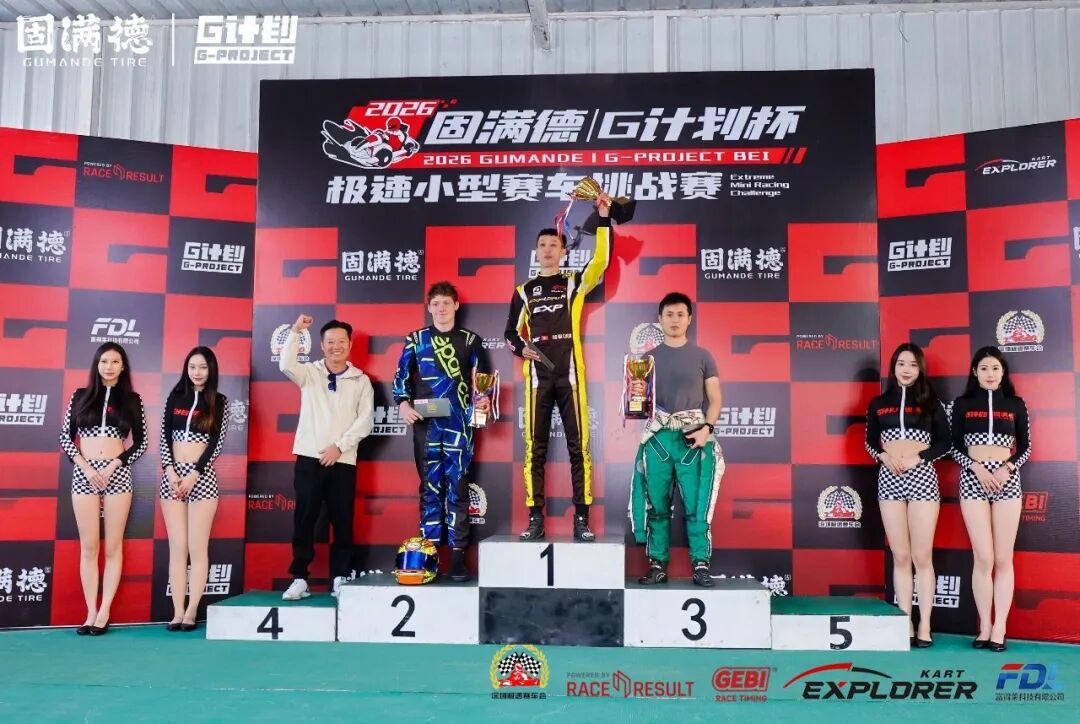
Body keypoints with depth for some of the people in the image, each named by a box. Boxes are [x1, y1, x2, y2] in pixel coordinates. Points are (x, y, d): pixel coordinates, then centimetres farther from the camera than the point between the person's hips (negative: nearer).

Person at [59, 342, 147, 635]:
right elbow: (65, 436, 5)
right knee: (89, 546, 2)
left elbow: (141, 443, 4)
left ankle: (104, 612, 5)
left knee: (113, 546, 0)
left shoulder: (132, 399, 5)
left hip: (117, 474, -1)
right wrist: (86, 468, -7)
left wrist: (113, 466, -9)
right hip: (84, 474, 1)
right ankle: (91, 612, 5)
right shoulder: (80, 396, 7)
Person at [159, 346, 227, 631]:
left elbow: (216, 443, -3)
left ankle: (191, 611, 1)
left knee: (197, 548, -2)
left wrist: (194, 475, -10)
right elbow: (164, 437, 6)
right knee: (177, 548, 2)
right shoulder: (175, 398, 10)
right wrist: (171, 471, -7)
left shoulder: (219, 402, 4)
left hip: (202, 477, -2)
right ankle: (177, 611, 3)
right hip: (172, 475, 2)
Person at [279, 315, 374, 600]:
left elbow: (365, 421, 1)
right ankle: (299, 579, 7)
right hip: (309, 458, 0)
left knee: (342, 521, 2)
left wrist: (339, 446, -8)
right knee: (304, 520, 1)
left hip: (343, 461, 0)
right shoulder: (309, 373, 8)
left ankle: (340, 579, 10)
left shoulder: (361, 381, 8)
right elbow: (287, 365, -13)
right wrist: (295, 332, -23)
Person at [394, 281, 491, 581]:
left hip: (459, 424, -1)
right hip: (426, 423, 1)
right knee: (430, 487, 3)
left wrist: (484, 400, -11)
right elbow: (401, 377, 10)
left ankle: (458, 554, -1)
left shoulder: (470, 340, 10)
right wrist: (403, 403, -7)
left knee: (457, 487, -3)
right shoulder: (416, 339, 11)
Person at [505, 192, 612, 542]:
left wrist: (604, 217, -14)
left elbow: (601, 260, -8)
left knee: (578, 446, -3)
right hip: (537, 377, 2)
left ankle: (581, 519, 1)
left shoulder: (575, 283, 9)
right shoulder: (524, 291, 14)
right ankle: (535, 519, 5)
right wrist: (522, 349, -5)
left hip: (570, 375, -1)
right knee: (535, 448, 0)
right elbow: (511, 333, 17)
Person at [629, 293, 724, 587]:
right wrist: (636, 394, -10)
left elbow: (715, 399, 6)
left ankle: (700, 565, 2)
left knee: (696, 506, -5)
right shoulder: (649, 358, 12)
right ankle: (658, 565, 8)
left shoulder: (702, 356, 7)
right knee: (657, 505, 2)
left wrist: (707, 428, -11)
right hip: (657, 438, 2)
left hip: (693, 438, -2)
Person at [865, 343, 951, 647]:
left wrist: (916, 458, -12)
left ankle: (925, 626, 2)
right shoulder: (879, 403, 11)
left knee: (922, 556, -2)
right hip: (889, 478, 2)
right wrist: (885, 457, -8)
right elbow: (869, 442, 12)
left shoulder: (930, 402, 6)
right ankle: (906, 624, 8)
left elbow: (945, 442, 2)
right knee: (901, 557, 4)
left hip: (922, 477, -2)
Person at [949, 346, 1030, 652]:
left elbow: (1025, 447, 8)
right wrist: (977, 468, -12)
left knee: (1003, 559, 0)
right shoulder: (963, 404, 6)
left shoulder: (1015, 405, 8)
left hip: (1007, 480, 1)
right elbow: (955, 447, 4)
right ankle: (985, 626, 3)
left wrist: (1007, 469, -10)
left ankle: (999, 628, 5)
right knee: (984, 558, -4)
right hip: (973, 479, -1)